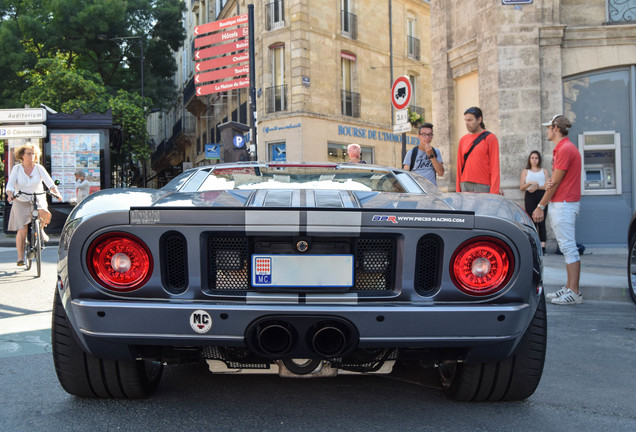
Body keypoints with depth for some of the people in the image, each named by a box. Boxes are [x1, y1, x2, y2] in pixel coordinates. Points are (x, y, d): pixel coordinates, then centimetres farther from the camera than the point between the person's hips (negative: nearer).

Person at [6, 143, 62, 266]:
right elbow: (10, 184, -12)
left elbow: (49, 182, -14)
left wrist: (56, 192, -32)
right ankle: (20, 257, 5)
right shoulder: (16, 168, -4)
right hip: (21, 202, 0)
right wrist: (10, 195, -33)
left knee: (46, 214, -33)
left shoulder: (39, 168, -4)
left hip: (38, 199, 0)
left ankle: (41, 229, 2)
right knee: (22, 230, -7)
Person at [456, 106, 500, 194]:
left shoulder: (490, 138, -1)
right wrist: (458, 190, 8)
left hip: (483, 187, -4)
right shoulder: (462, 140, 14)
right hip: (465, 186, 4)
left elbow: (495, 167, -5)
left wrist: (493, 193, -12)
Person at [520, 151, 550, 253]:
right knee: (532, 221, -9)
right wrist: (529, 183, -11)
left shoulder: (544, 171, 20)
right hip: (530, 197, 0)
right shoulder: (525, 171, 18)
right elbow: (521, 187, 8)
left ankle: (542, 246, -13)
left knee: (541, 222, -9)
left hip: (542, 196, 0)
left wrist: (537, 187, -9)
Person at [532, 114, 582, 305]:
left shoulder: (565, 149, -15)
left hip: (564, 204, -11)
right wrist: (549, 183, -6)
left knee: (568, 246, -9)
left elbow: (556, 182, -15)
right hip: (558, 204, 11)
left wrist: (540, 206, -10)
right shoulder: (561, 148, 18)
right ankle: (569, 287, 17)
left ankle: (574, 292, -7)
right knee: (566, 247, 12)